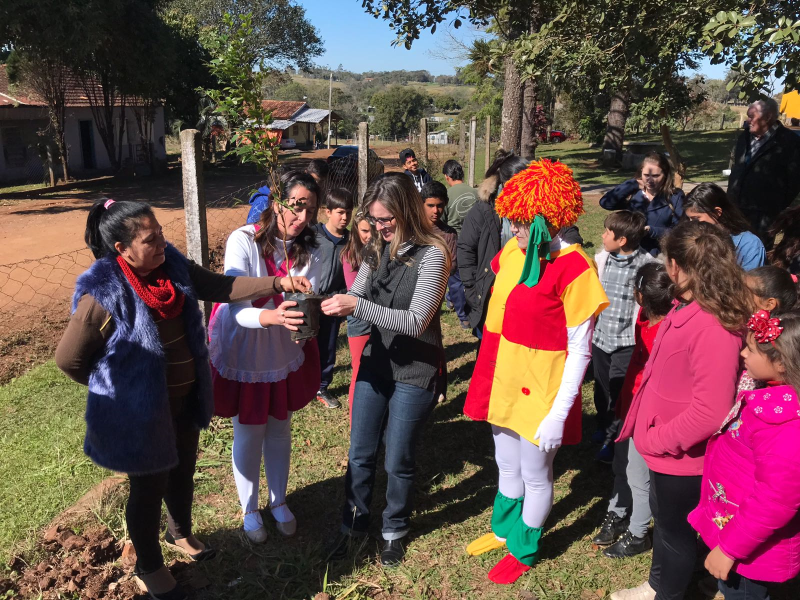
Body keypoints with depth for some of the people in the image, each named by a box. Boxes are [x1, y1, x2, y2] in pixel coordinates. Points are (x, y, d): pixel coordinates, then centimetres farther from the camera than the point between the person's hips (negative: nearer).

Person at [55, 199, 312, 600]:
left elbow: (219, 286, -4)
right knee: (149, 487, 13)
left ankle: (180, 533, 54)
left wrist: (277, 283, -15)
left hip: (185, 399, 7)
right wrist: (117, 387, -4)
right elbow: (68, 358, -16)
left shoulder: (172, 266, -8)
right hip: (140, 411, -6)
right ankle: (149, 567, 39)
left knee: (183, 471, 26)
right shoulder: (104, 296, -26)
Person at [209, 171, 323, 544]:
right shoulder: (243, 240, -23)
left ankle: (279, 501, 40)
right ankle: (249, 509, 34)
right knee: (248, 433, 11)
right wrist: (272, 316, -51)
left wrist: (306, 315, -41)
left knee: (279, 429, 18)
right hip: (242, 352, -3)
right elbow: (237, 309, -31)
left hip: (285, 353, 3)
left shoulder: (310, 251, -12)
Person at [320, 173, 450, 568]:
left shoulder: (432, 254, -18)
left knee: (398, 461, 10)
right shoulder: (376, 250, 2)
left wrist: (358, 306, -31)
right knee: (360, 454, 15)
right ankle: (354, 523, 38)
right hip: (376, 363, 5)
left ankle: (394, 530, 36)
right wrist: (333, 305, -17)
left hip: (415, 371, -5)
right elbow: (356, 298, 5)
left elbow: (415, 322, -24)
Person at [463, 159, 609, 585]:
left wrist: (558, 414, -18)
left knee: (535, 476, 15)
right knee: (507, 467, 25)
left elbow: (579, 351, -17)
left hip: (540, 393, -6)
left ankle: (524, 551, 38)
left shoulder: (573, 269, -21)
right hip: (504, 385, 6)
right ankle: (504, 530, 49)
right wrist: (486, 380, 14)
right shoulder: (512, 252, -1)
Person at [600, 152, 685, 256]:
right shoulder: (633, 193, 4)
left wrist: (651, 231, -20)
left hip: (659, 257, -2)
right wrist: (633, 185, -7)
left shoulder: (675, 197, -2)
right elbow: (605, 203, -9)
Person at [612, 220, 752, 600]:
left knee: (675, 530, 15)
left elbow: (710, 411, -30)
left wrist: (655, 439, -19)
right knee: (663, 518, 27)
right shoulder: (688, 309, -1)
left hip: (682, 456, -9)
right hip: (665, 448, 9)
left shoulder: (713, 327, -30)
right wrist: (652, 435, 10)